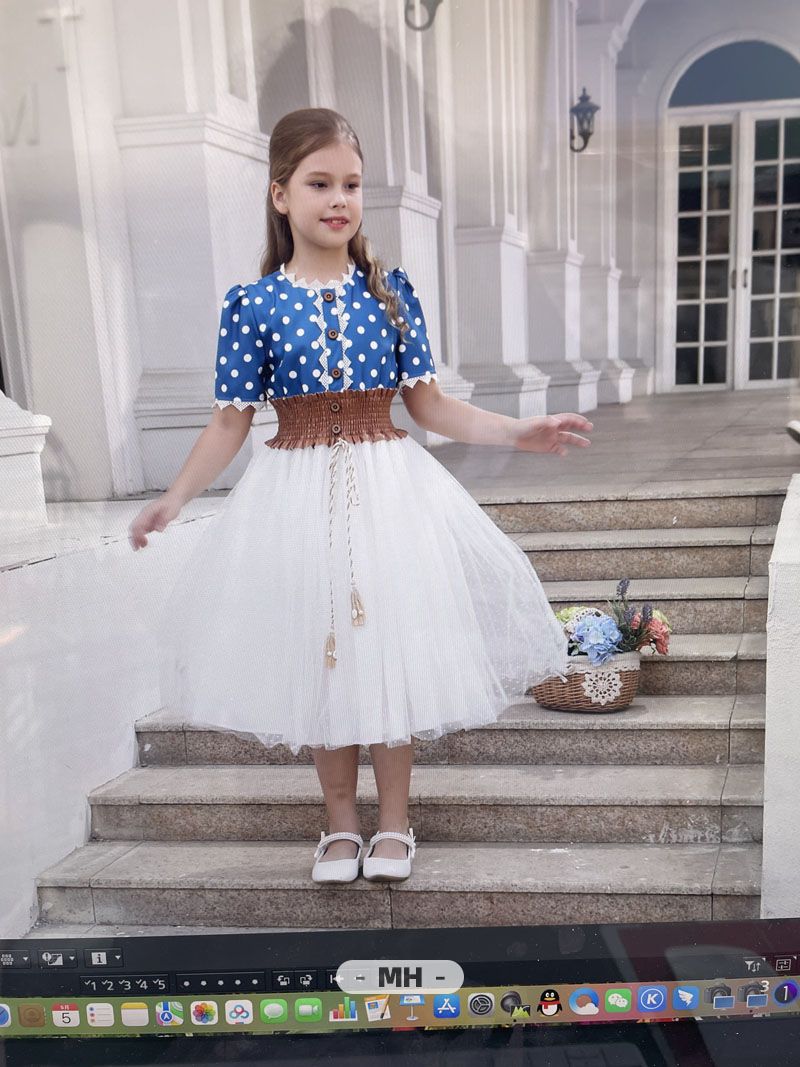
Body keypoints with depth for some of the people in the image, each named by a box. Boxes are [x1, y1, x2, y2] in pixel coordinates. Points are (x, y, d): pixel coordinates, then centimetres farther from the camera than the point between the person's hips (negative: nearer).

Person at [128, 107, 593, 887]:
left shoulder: (390, 291, 1)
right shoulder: (253, 303, -2)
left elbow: (430, 405, 3)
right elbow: (231, 421, -1)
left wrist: (518, 433, -6)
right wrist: (173, 500, -10)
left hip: (387, 488, 1)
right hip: (298, 494, 0)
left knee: (391, 646, 6)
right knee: (318, 654, 9)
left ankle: (393, 820, 27)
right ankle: (340, 821, 29)